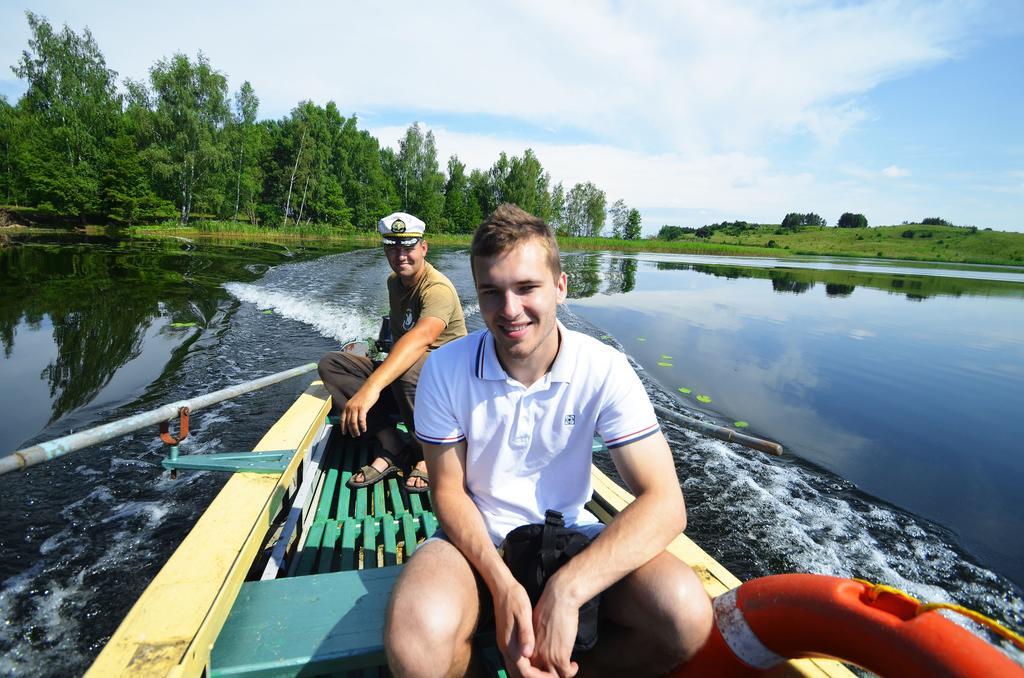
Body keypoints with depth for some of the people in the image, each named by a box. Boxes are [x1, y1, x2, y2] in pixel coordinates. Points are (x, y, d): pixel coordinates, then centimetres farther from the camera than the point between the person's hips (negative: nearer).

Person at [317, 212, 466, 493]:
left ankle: (428, 456, -13)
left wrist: (372, 386, -54)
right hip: (404, 371, 8)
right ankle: (393, 449, -19)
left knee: (409, 369, -42)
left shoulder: (437, 288, -22)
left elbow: (422, 337, -43)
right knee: (330, 363, -9)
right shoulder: (394, 282, 8)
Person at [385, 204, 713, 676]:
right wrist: (501, 584, -23)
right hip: (476, 537, 0)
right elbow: (448, 490, -7)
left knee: (686, 614, -26)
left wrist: (565, 590, -31)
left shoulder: (604, 370, -16)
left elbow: (664, 504, -20)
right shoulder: (445, 369, -14)